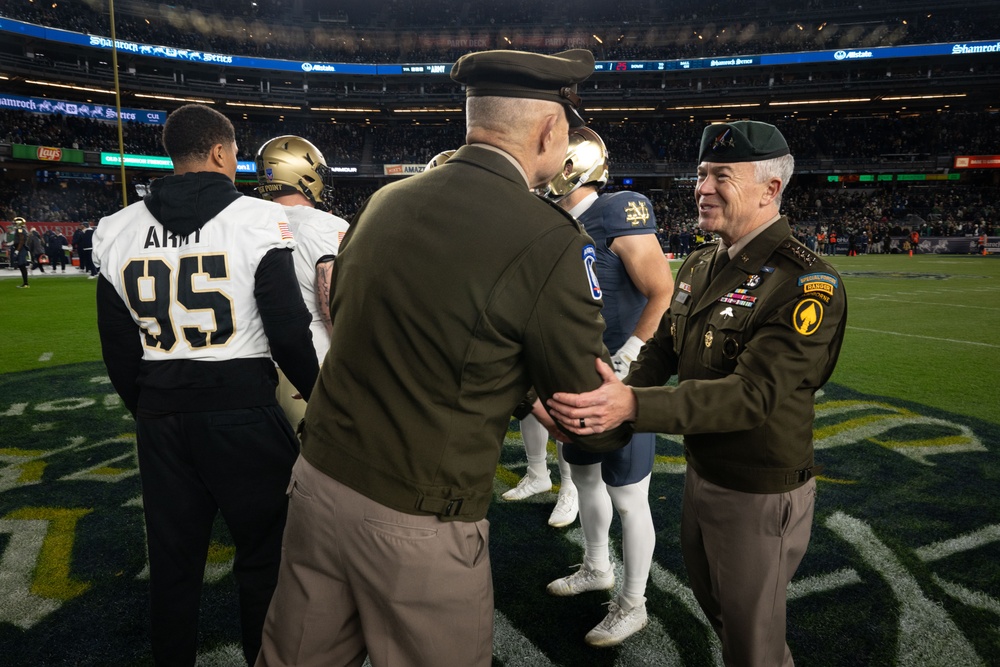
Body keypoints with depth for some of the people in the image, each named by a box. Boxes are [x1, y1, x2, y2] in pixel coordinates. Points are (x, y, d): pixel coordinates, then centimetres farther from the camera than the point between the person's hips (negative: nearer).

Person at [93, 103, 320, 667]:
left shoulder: (118, 232, 5)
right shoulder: (259, 220, -10)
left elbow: (119, 350, 9)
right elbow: (289, 331, -12)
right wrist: (320, 396, 2)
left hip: (161, 415, 5)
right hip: (245, 409, -4)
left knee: (173, 560, 19)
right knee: (263, 554, 12)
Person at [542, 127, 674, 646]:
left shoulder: (618, 214, -17)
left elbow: (662, 295, -19)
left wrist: (622, 362, -18)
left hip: (620, 379, -8)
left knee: (627, 496, 4)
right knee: (583, 473, 22)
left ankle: (632, 605, 24)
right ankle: (597, 568, 45)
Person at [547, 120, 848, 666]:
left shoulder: (808, 284, -23)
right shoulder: (700, 264, 3)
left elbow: (754, 394, -32)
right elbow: (663, 346, 5)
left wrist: (633, 406, -42)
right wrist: (613, 399, -15)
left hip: (760, 492, -7)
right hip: (700, 472, 8)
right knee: (710, 600, 28)